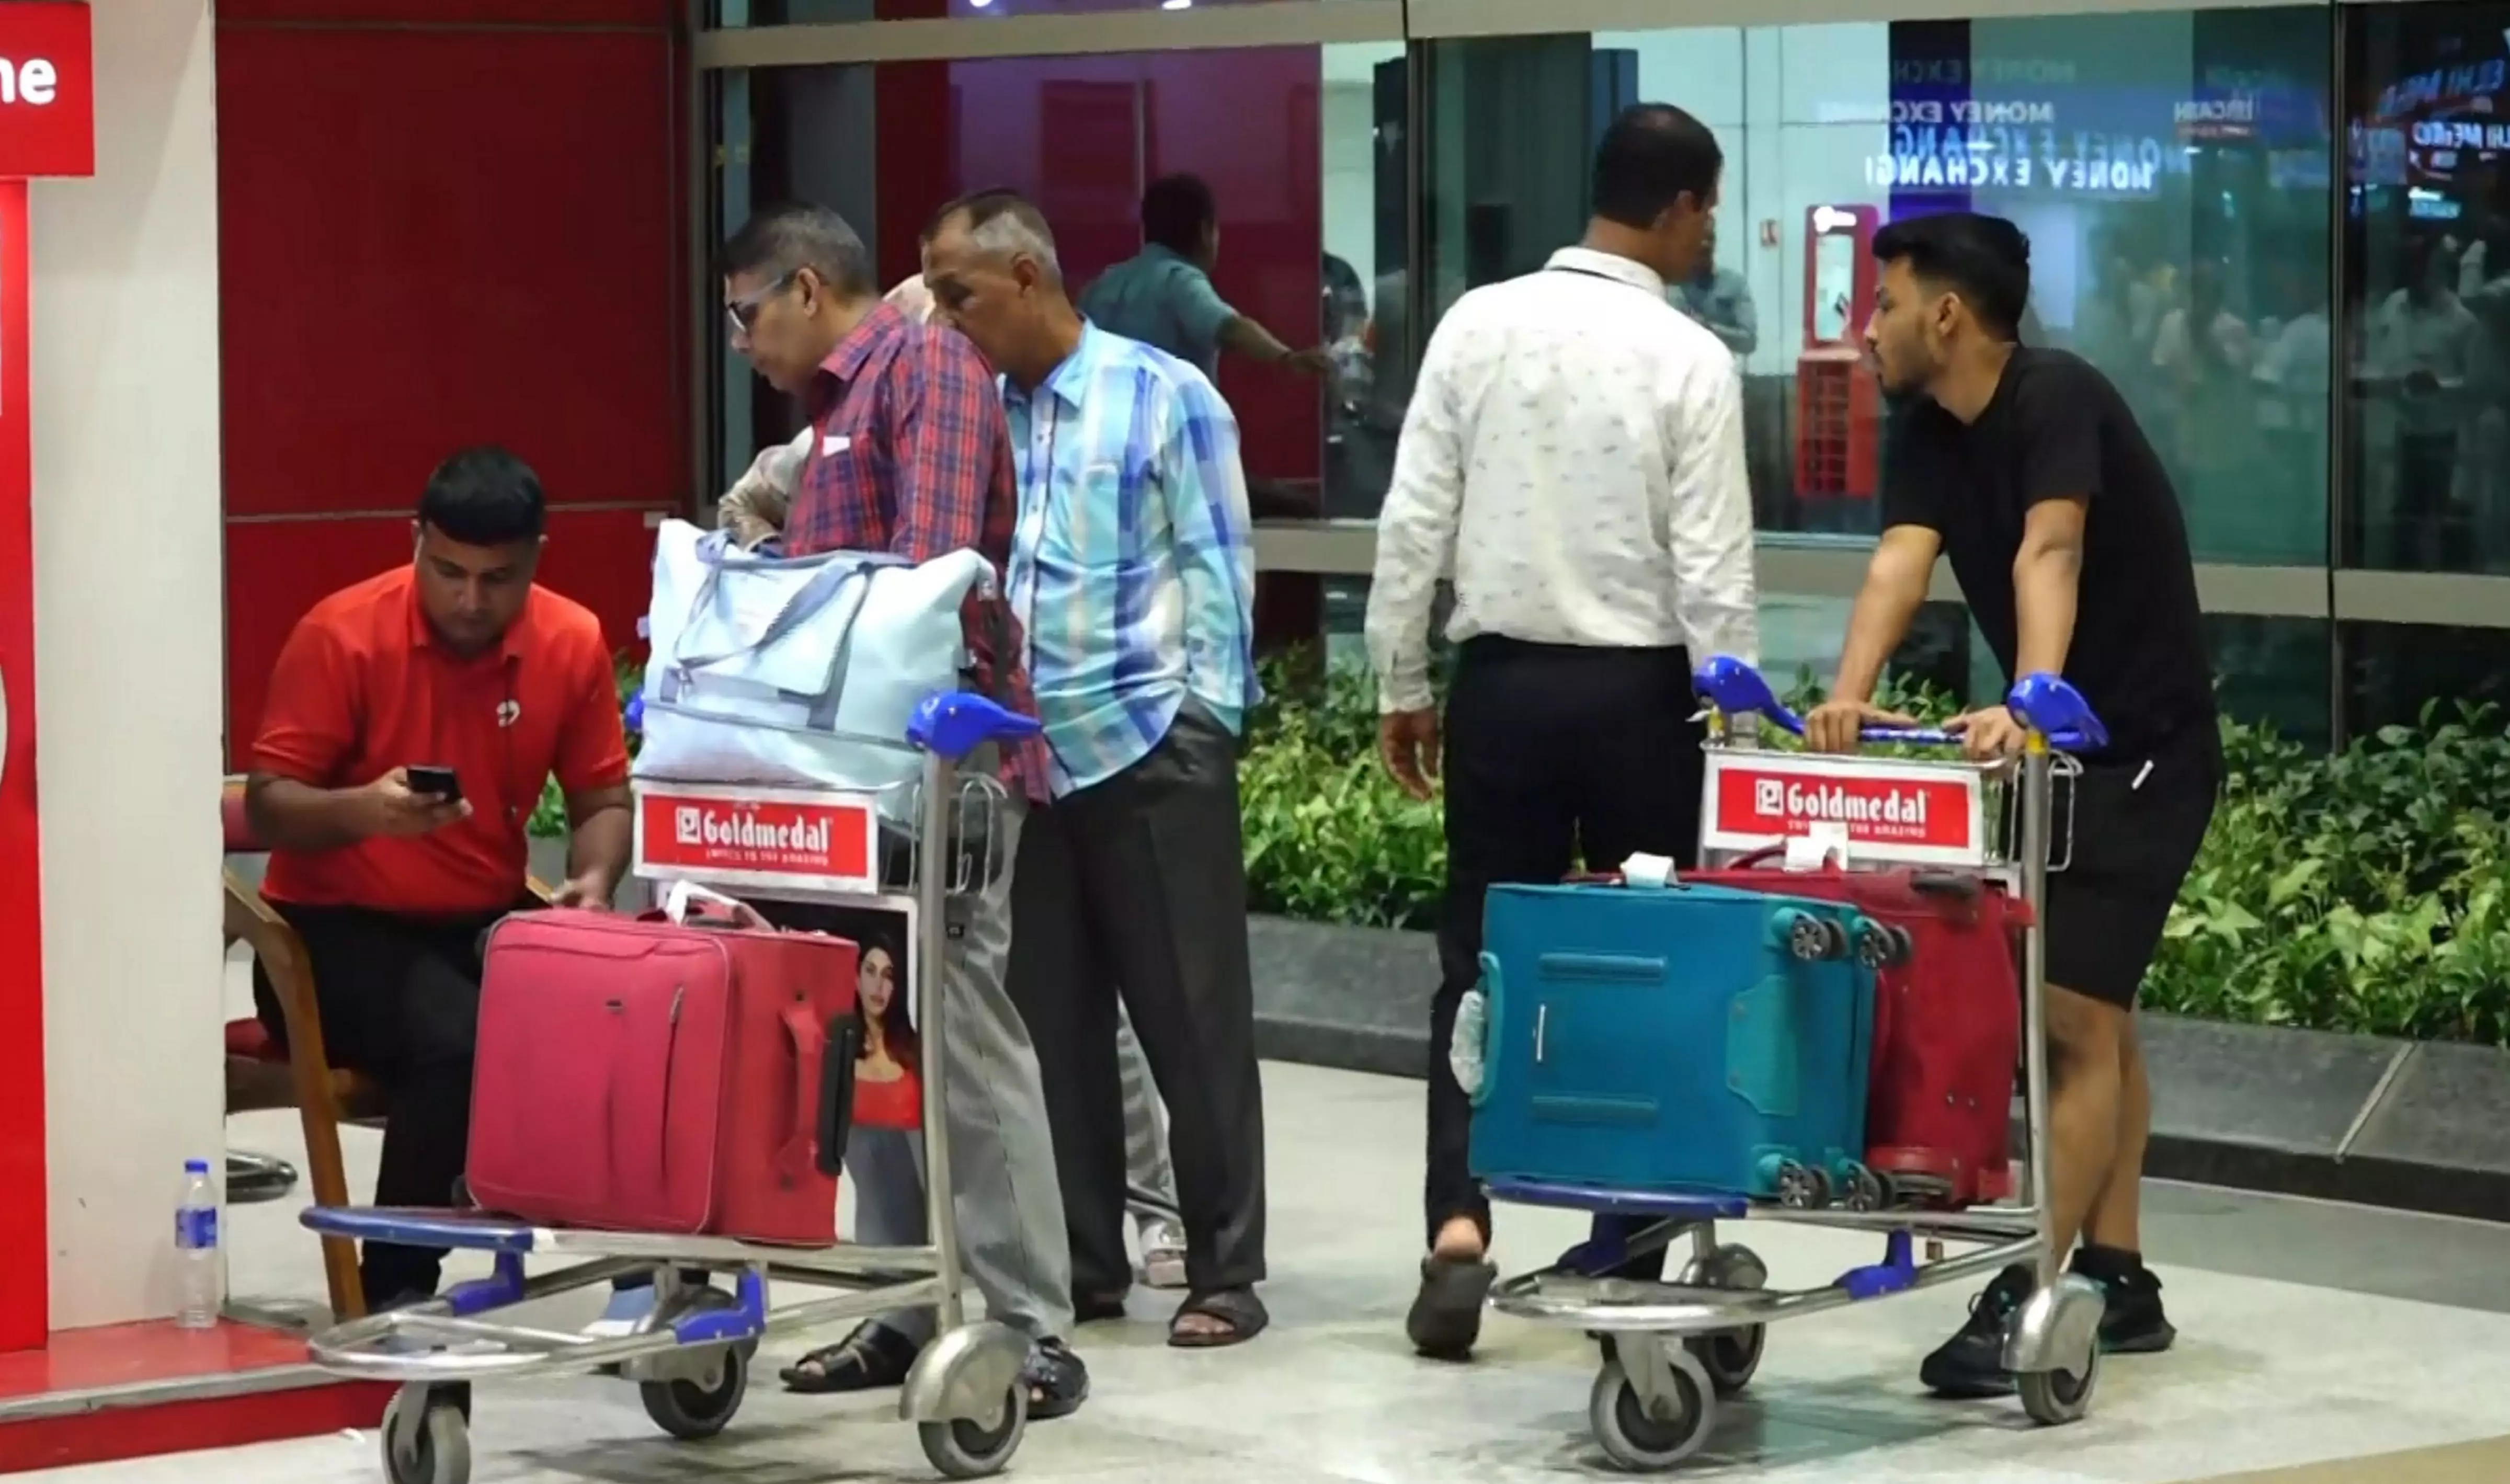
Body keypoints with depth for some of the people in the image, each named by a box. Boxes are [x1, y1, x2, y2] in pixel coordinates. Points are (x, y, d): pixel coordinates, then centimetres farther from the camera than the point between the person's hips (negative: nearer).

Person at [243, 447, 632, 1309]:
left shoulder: (573, 642, -2)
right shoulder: (342, 635, -13)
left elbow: (602, 799, 8)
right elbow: (266, 808, -11)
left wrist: (593, 883, -14)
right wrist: (363, 809, -31)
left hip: (488, 922, 4)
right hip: (336, 928, -4)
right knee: (457, 1039, -34)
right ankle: (394, 1291, -19)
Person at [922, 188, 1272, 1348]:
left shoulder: (1166, 400, -3)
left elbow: (1216, 571, -4)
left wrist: (1206, 721, -9)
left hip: (1149, 753, -5)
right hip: (1025, 762, 5)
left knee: (1192, 1018, 0)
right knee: (1054, 1022, 9)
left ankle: (1225, 1274, 7)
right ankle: (1081, 1262, 18)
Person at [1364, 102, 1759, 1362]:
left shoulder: (1478, 325, -2)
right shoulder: (1691, 361, -9)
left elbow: (1414, 521, -1)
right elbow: (1712, 571, -10)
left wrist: (1400, 683, 10)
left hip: (1504, 681, 2)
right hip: (1637, 690, -2)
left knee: (1483, 961, 7)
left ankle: (1458, 1228, -8)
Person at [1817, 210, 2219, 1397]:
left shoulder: (2058, 400, -20)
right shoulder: (1928, 435, 2)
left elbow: (2049, 555, -35)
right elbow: (1899, 561, -12)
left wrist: (2028, 706, -50)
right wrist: (1849, 697, -30)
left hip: (2145, 748, -9)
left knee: (2076, 1013, -14)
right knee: (2090, 1012, 14)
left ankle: (2028, 1295, -17)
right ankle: (2116, 1279, 23)